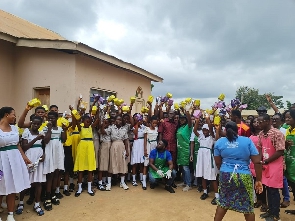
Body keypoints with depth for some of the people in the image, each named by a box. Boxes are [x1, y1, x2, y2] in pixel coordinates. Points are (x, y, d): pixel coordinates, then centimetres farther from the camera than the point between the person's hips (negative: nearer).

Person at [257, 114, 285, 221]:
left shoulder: (277, 134, -18)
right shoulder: (261, 134, 5)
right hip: (265, 166, 6)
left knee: (274, 190, 4)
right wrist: (261, 162, -2)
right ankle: (270, 210, 30)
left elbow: (280, 152, -19)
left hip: (275, 166, -6)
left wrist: (265, 161, -15)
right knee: (268, 189, 15)